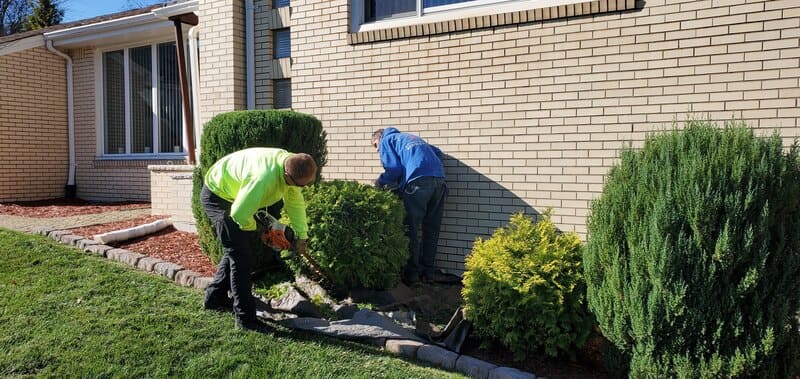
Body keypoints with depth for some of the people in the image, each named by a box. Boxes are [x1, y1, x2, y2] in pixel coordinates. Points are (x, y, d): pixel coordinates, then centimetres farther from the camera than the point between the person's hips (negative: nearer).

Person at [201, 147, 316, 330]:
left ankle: (215, 298, 33)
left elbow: (295, 202, 0)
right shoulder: (264, 178, -41)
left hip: (235, 196, 9)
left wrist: (301, 236, 1)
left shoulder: (290, 165, -13)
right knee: (240, 255, -13)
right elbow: (239, 214, -35)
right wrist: (253, 229, -13)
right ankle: (245, 318, -7)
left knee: (237, 249, 17)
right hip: (217, 196, -9)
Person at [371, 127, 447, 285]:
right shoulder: (411, 137, 34)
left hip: (418, 182, -6)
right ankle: (428, 272, 20)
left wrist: (380, 182, 16)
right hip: (439, 180, 6)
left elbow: (394, 169, 1)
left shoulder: (386, 140, 14)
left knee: (412, 230, 3)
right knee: (431, 229, 13)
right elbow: (438, 152, 28)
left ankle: (412, 274, 7)